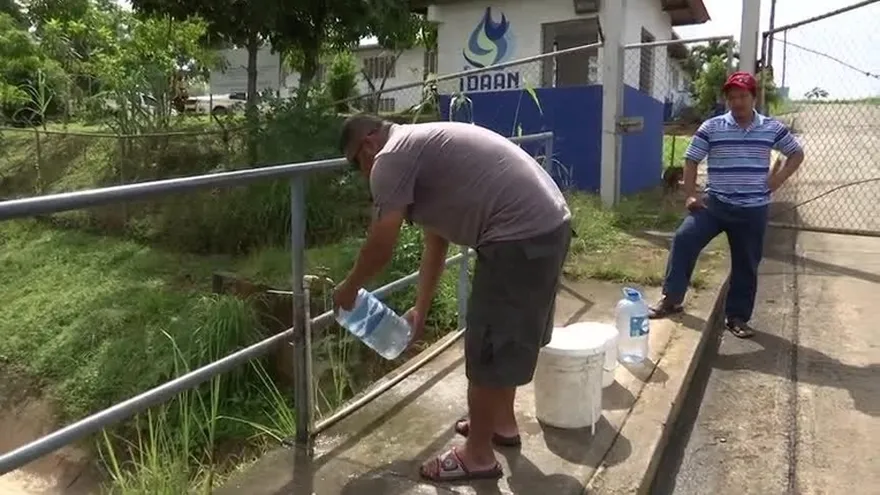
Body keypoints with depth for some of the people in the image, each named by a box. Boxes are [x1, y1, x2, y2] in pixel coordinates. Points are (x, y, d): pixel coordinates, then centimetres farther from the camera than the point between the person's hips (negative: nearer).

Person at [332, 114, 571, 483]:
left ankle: (478, 455, 19)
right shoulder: (419, 147, 24)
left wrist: (349, 288, 13)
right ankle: (503, 422, 41)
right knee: (506, 337, 24)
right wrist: (421, 309, 30)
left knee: (487, 348, 3)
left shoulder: (391, 158, -6)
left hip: (519, 237, -10)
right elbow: (435, 243, 27)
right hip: (550, 223, 10)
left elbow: (380, 248, -6)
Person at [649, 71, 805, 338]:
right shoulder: (711, 127, -2)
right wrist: (690, 195, -6)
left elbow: (796, 153, 15)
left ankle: (737, 317, 21)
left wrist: (778, 179, 1)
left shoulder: (772, 128, 3)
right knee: (684, 239, -19)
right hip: (715, 203, -1)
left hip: (753, 210, 1)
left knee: (746, 265, 7)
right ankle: (671, 298, -8)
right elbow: (691, 160, 4)